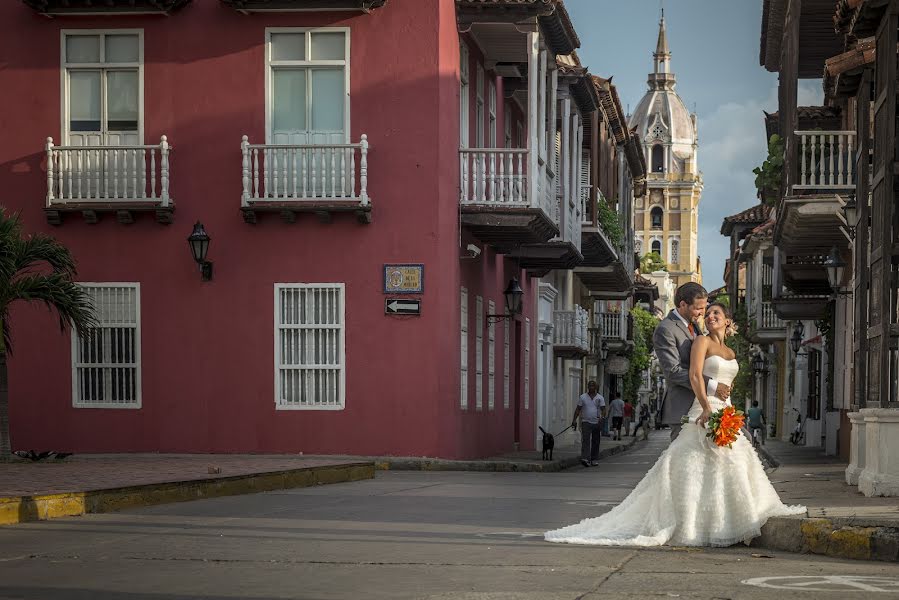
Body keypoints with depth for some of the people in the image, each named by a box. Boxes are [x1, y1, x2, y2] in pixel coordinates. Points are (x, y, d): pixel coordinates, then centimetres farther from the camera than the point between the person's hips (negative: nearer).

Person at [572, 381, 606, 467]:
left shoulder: (600, 398, 5)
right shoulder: (583, 397, 6)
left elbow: (603, 409, -2)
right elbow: (578, 409, 7)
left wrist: (602, 416, -23)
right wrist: (574, 420, -2)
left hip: (596, 423, 2)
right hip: (586, 422, -1)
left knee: (595, 442, 7)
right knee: (585, 440, -15)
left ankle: (594, 459, 16)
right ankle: (585, 459, -24)